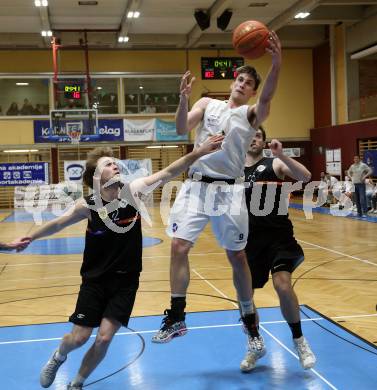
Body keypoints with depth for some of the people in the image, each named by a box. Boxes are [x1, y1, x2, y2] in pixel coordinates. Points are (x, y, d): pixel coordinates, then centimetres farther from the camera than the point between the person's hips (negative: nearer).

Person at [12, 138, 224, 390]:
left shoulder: (132, 190, -11)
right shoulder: (88, 205, -13)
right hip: (95, 278, -1)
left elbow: (168, 173, -15)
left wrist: (199, 152, -23)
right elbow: (59, 223, 3)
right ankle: (58, 356, 37)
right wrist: (32, 237, 13)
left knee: (104, 339, -5)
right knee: (79, 337, 0)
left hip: (126, 279, 1)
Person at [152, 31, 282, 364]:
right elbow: (182, 129, -3)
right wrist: (183, 98, -21)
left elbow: (267, 98, -17)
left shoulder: (251, 113, 6)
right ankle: (176, 319, 4)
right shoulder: (207, 103, 12)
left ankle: (251, 324, 19)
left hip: (229, 189, -1)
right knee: (179, 246, -8)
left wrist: (276, 65, -35)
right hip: (197, 184, 1)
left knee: (237, 256, 5)